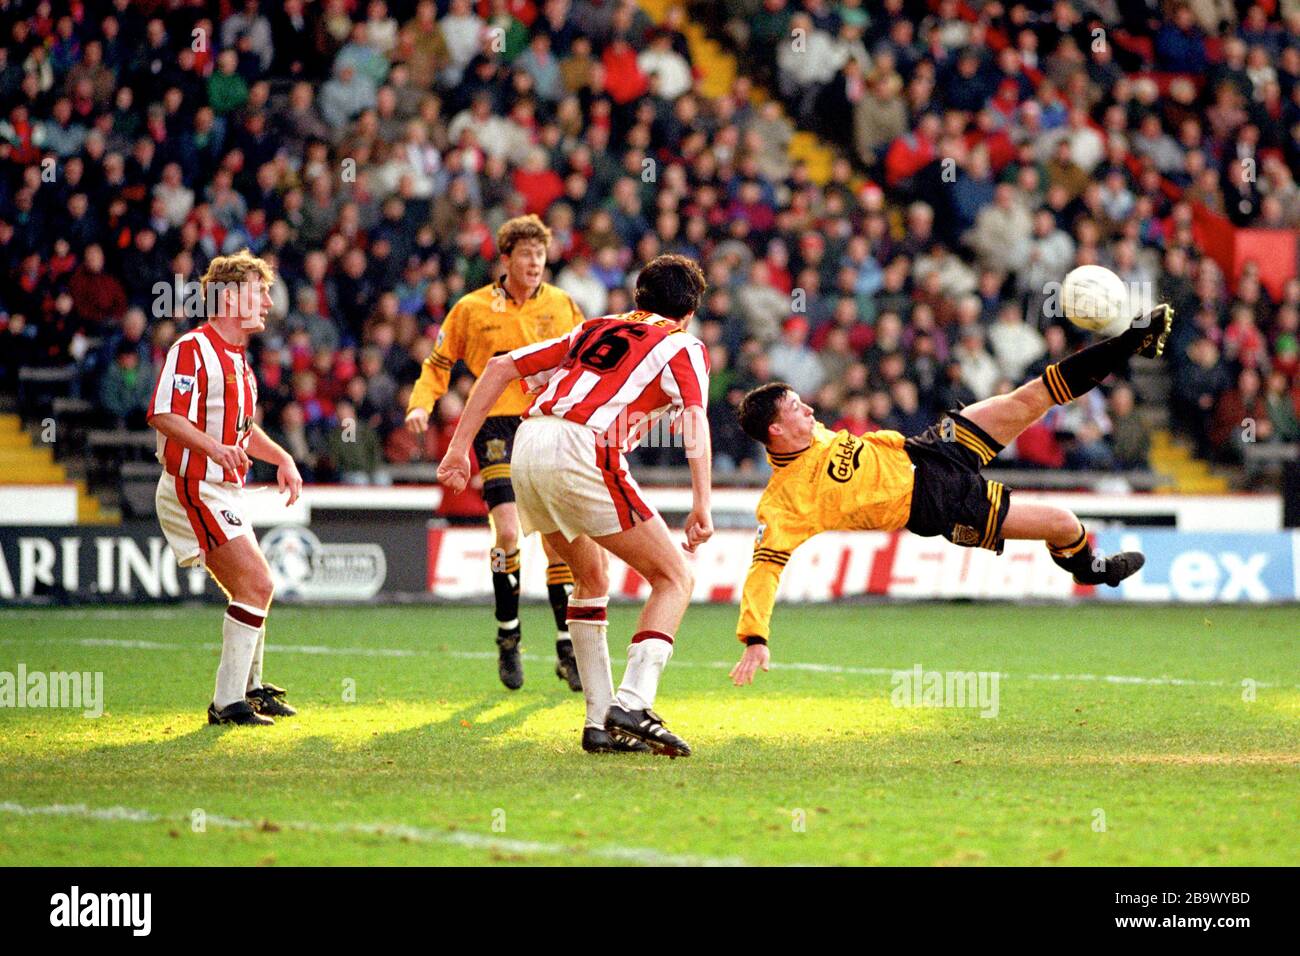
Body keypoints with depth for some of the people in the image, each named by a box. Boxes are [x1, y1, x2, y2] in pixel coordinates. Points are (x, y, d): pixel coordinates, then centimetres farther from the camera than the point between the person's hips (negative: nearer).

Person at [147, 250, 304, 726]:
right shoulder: (193, 348, -14)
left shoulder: (237, 359, 18)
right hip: (194, 489, -10)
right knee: (257, 584, -17)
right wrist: (213, 447, -36)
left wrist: (281, 458, 16)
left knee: (252, 590, 19)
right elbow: (162, 415, -24)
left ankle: (250, 689, 36)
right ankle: (228, 702, -15)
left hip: (223, 494, 10)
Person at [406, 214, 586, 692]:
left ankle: (567, 648, 9)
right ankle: (508, 638, 1)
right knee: (508, 531, -16)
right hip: (497, 424, -2)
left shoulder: (561, 305, 8)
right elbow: (438, 363, 10)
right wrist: (421, 404, -6)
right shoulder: (472, 308, 3)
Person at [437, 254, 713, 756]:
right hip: (583, 451, -6)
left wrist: (459, 446, 20)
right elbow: (694, 417, -7)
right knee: (675, 578, 4)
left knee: (591, 579, 25)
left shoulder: (595, 329, 29)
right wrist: (702, 505, -15)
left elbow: (501, 366, 23)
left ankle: (599, 721, 18)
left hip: (528, 444, 6)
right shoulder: (684, 347, 13)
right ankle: (632, 704, -14)